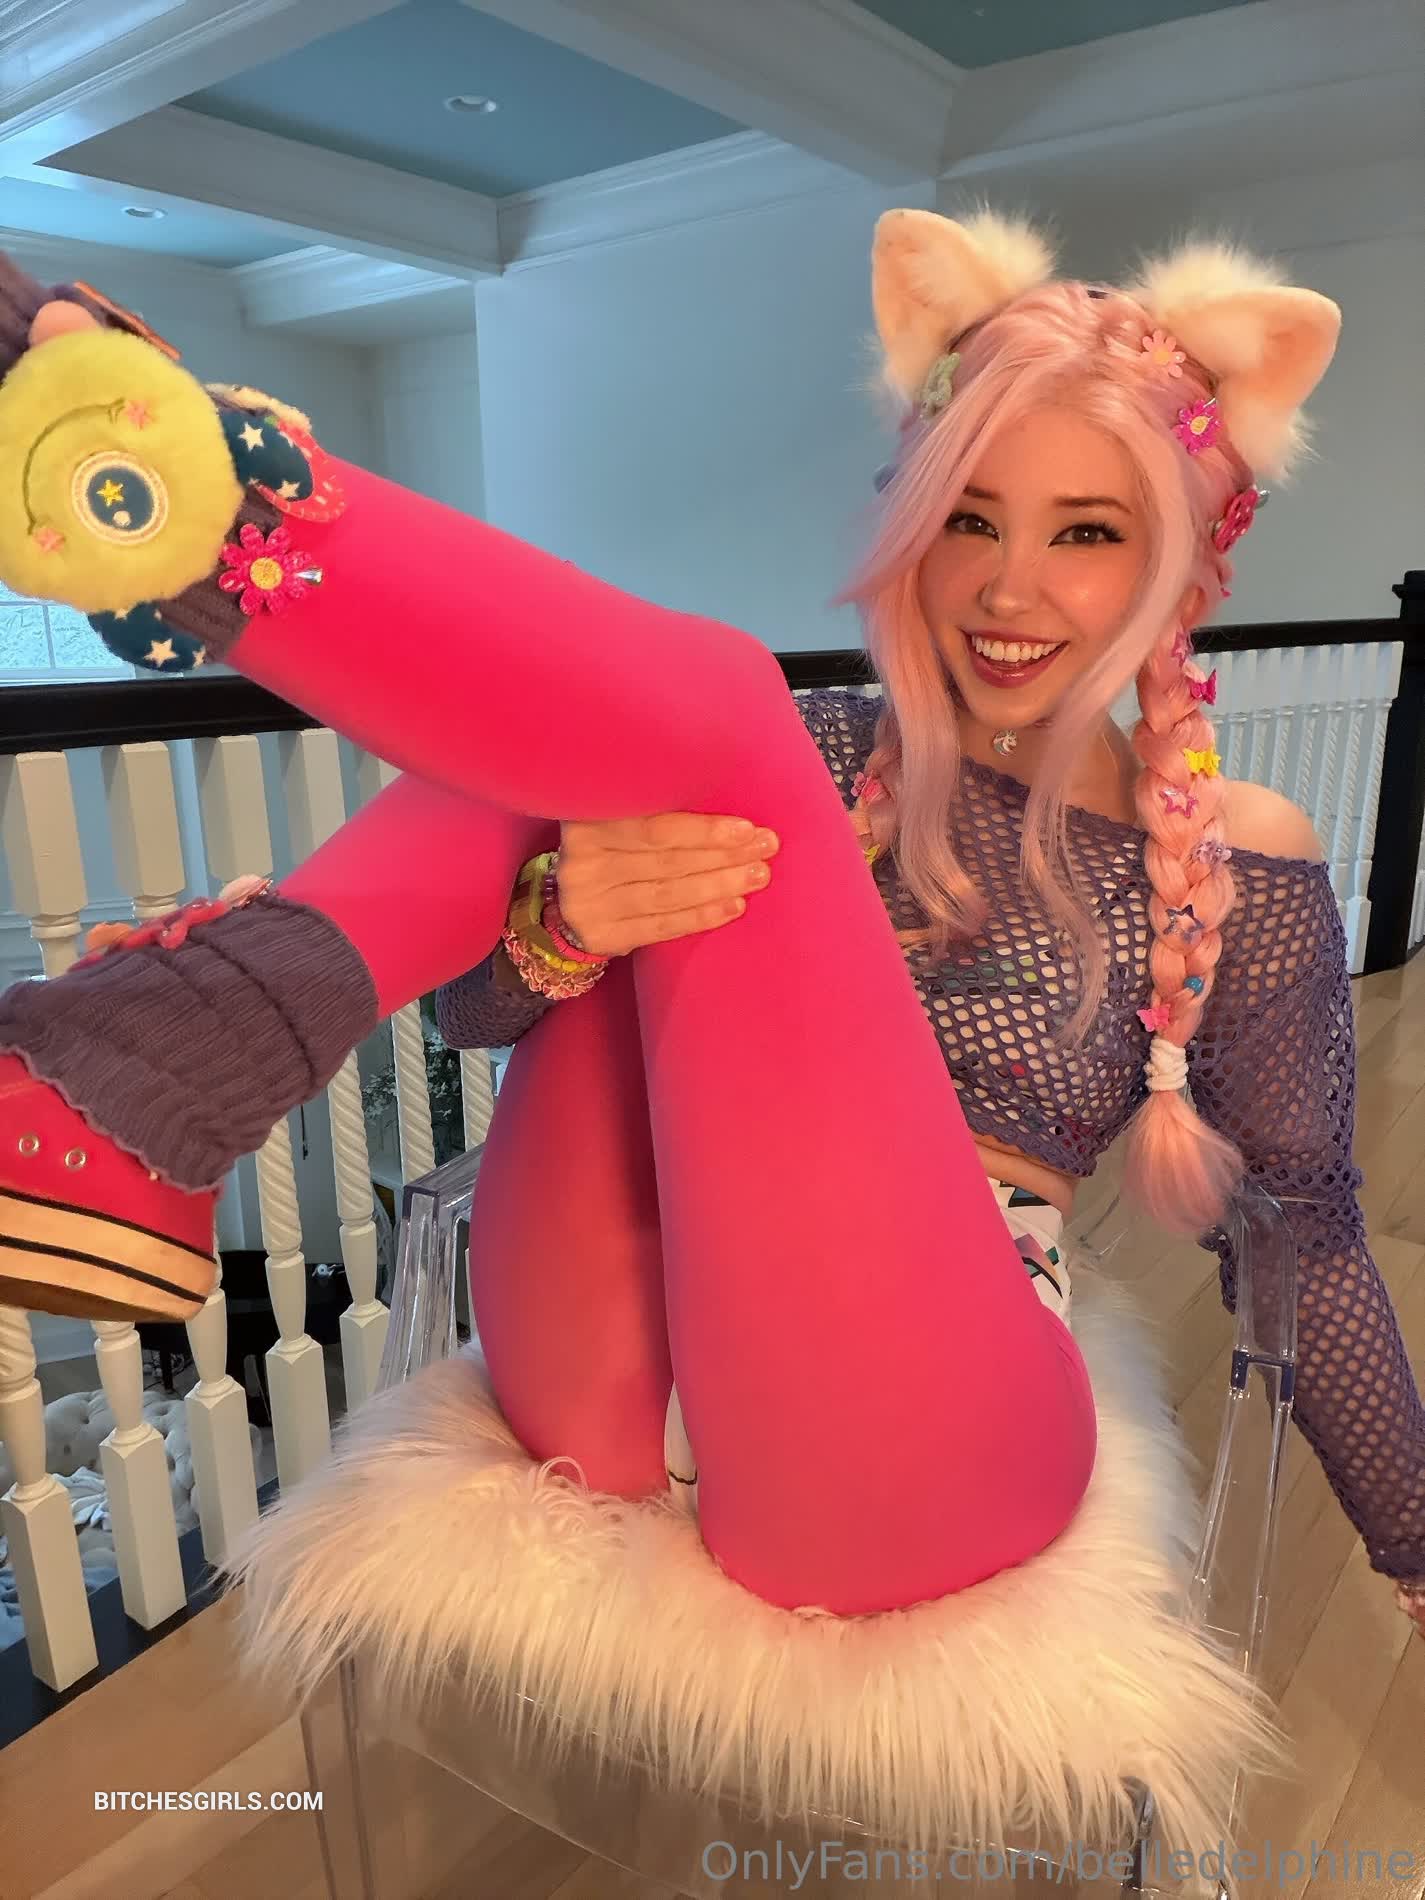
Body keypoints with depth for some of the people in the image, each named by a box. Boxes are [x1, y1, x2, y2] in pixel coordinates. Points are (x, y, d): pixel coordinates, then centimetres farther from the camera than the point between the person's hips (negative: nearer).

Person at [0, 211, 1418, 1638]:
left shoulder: (1239, 869, 3)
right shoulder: (815, 762, 9)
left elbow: (1305, 1227, 12)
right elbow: (469, 1001, 3)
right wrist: (561, 928, -19)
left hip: (902, 1463, -3)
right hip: (617, 1391, 4)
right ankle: (131, 1090, -23)